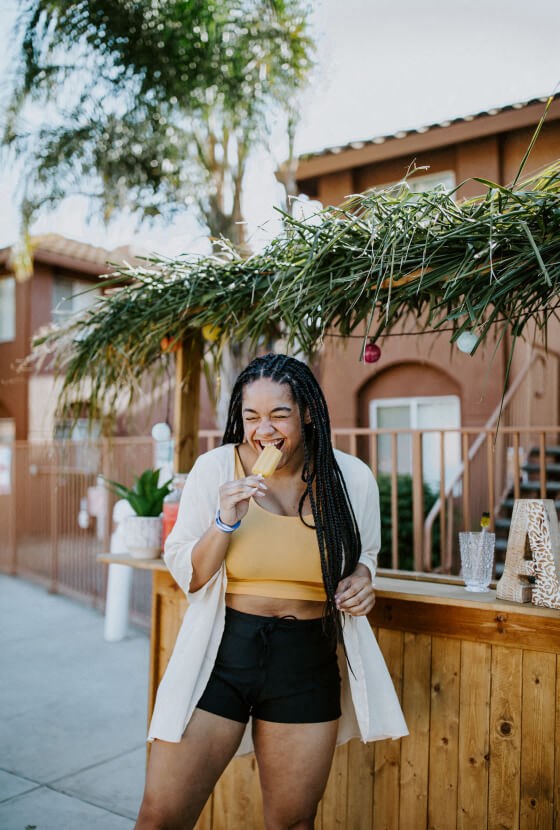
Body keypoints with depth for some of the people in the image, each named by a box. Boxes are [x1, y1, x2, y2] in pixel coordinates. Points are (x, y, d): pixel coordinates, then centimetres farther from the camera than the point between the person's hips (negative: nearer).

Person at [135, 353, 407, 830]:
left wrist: (361, 578, -8)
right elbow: (187, 577, -2)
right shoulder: (215, 468, -6)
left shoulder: (353, 477, -3)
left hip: (308, 664, 2)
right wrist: (225, 522, -20)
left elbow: (365, 551, 15)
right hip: (220, 653, -1)